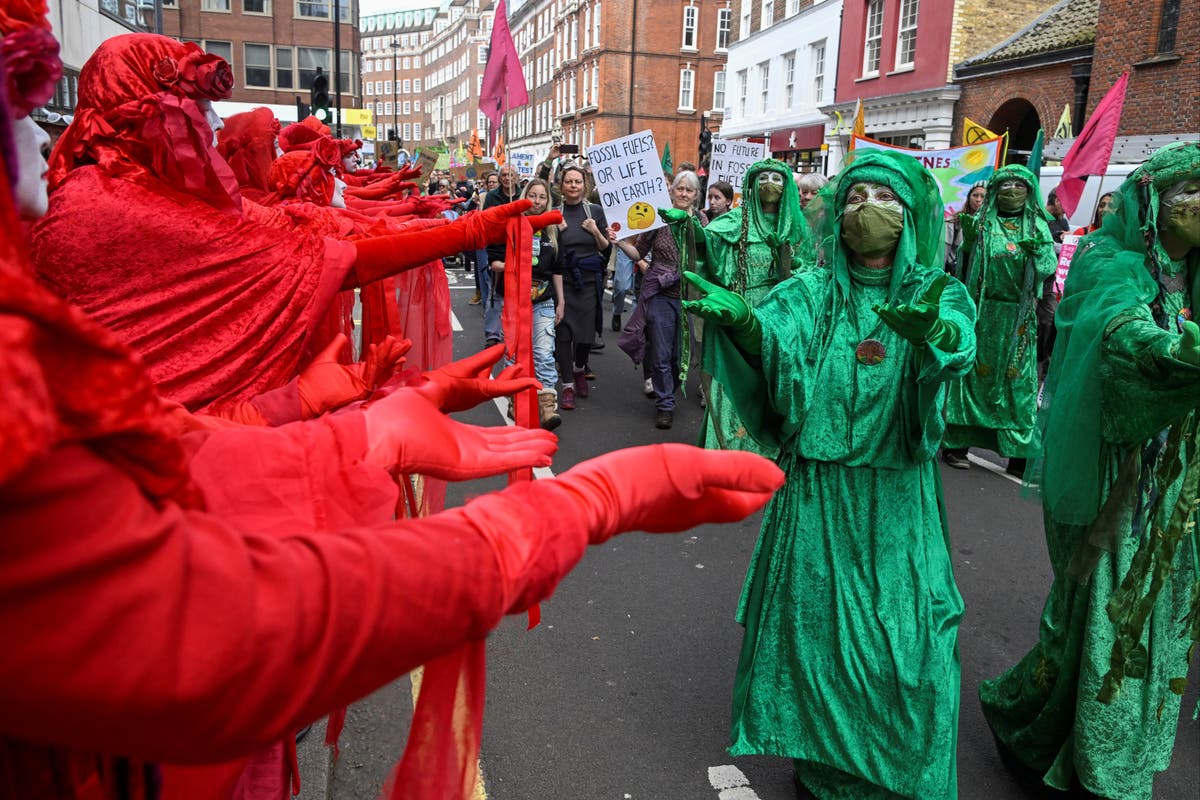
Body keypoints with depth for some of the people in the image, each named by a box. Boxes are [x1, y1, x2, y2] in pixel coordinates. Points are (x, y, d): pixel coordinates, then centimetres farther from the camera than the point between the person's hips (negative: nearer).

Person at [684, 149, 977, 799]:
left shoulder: (938, 293, 0)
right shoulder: (812, 291, 4)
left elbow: (960, 346, -22)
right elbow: (772, 336, -16)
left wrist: (934, 333, -46)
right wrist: (738, 317, -38)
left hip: (896, 493, -1)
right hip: (815, 486, 1)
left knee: (903, 638, 5)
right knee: (815, 623, 9)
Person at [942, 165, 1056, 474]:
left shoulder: (1037, 227, 10)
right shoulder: (982, 222, 6)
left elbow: (1049, 267, -2)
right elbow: (964, 262, 2)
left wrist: (1038, 249, -19)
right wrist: (968, 239, -15)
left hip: (1018, 317, 1)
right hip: (981, 312, -1)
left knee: (1018, 380, 2)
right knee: (972, 371, 0)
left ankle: (1019, 455, 7)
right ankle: (957, 444, 8)